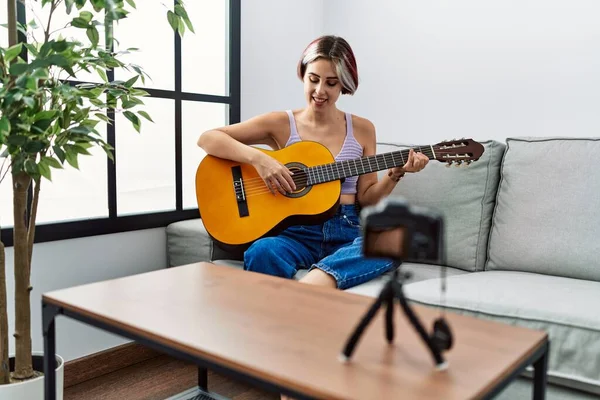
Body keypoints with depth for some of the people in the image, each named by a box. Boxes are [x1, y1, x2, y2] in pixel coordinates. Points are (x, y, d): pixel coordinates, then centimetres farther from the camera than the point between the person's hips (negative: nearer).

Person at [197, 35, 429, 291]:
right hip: (296, 231, -2)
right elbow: (207, 139, -2)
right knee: (262, 253, -38)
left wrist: (395, 174, -7)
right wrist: (258, 158, -17)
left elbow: (365, 198, 11)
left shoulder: (362, 130, 10)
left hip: (346, 232, 3)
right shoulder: (281, 124, 3)